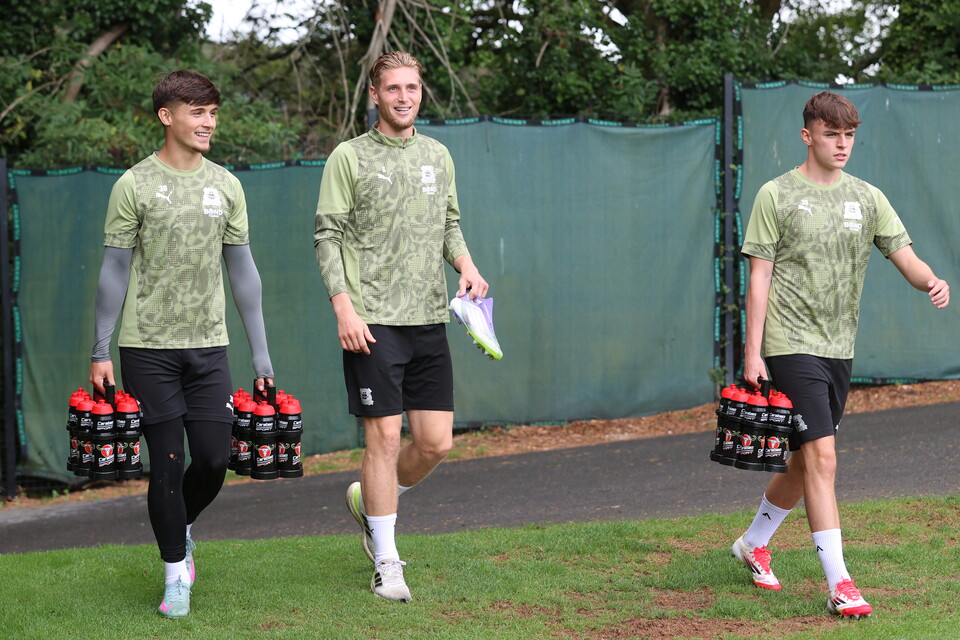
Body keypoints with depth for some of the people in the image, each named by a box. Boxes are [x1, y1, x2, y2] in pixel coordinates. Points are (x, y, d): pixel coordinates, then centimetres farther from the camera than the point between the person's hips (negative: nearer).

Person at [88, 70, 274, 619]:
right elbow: (115, 271, -1)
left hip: (208, 346, 3)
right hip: (148, 347, -3)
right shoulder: (135, 185, -3)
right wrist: (101, 352, -5)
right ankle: (176, 570, 11)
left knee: (215, 459, -2)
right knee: (167, 462, -2)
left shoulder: (226, 186, 7)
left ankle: (181, 526, 29)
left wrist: (262, 356, 8)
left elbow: (242, 271, 11)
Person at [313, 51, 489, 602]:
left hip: (430, 319, 5)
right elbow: (328, 236, -3)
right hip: (373, 322, -5)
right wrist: (344, 308, -14)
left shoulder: (438, 155, 14)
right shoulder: (349, 157, -1)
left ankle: (370, 501, 31)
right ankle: (386, 562, 4)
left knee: (436, 442, 3)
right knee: (385, 437, -6)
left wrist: (466, 266, 1)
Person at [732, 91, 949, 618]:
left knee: (806, 460, 14)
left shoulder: (868, 198, 9)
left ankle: (753, 544, 37)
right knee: (822, 459, -14)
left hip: (839, 347, 6)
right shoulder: (776, 195, -3)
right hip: (792, 344, -6)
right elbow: (760, 277, -5)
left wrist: (930, 281, -21)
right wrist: (752, 351, -10)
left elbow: (904, 255, 2)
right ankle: (839, 585, -15)